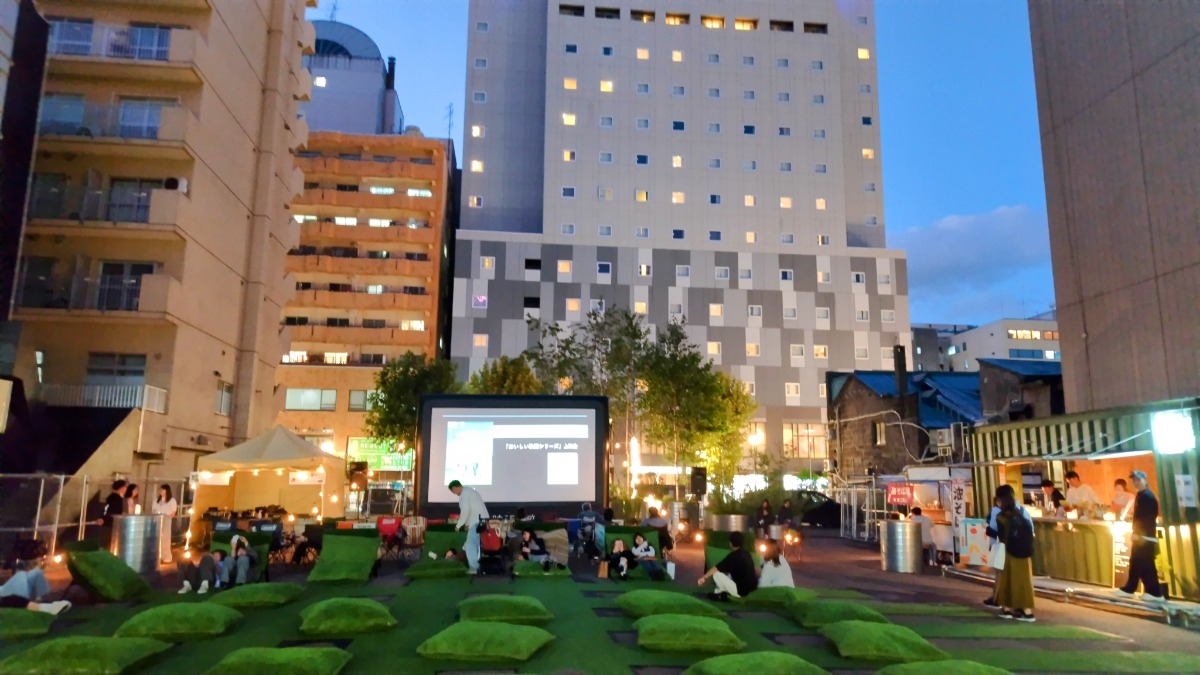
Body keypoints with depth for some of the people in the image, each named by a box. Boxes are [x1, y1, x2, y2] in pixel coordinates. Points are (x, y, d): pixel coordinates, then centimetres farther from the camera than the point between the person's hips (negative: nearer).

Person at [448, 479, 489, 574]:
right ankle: (480, 566, 18)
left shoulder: (464, 494, -11)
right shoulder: (470, 490, 20)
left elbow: (465, 511, -19)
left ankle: (474, 567, -6)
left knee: (470, 545, -5)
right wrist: (467, 523, 22)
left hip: (476, 522, -10)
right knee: (478, 544, 15)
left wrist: (459, 525, -9)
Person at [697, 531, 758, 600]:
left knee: (716, 574, -8)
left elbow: (715, 569, -8)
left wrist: (704, 578, 8)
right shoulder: (746, 553, 9)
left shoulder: (733, 556, -15)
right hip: (753, 589, 8)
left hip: (742, 591, -8)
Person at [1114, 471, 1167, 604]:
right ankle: (1128, 589, 20)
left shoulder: (1148, 496, -15)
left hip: (1146, 537, -10)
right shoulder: (1140, 495, 16)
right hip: (1140, 536, 10)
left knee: (1146, 565, -8)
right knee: (1135, 563, 14)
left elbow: (1150, 518, -21)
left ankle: (1155, 593, -3)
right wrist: (1136, 533, 15)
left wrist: (1140, 534, -22)